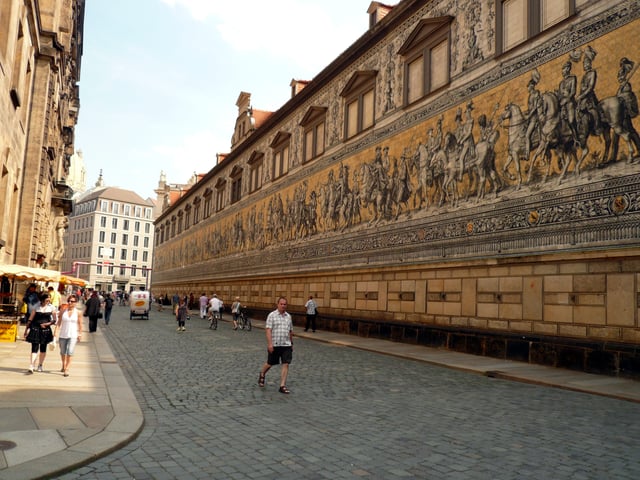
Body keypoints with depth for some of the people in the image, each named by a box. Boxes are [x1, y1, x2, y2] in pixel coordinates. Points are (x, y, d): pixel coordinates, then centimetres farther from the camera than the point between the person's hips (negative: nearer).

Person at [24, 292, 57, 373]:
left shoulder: (51, 307, 2)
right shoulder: (36, 307, -1)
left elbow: (54, 320, 3)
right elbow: (30, 319, 3)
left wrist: (46, 324, -13)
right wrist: (26, 330, 2)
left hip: (45, 330, 2)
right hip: (35, 329, -2)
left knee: (43, 348, 11)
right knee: (34, 348, -8)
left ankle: (40, 365, 26)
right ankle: (32, 367, -9)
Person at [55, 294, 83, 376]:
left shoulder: (78, 312, -2)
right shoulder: (63, 311, 1)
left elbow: (80, 324, 2)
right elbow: (59, 323, 2)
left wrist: (80, 334, 0)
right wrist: (56, 332, -6)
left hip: (73, 335, -2)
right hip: (62, 335, 3)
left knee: (69, 353, -12)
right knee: (62, 352, 16)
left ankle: (67, 369, -8)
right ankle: (63, 366, 37)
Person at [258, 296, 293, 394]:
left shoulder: (288, 316, 9)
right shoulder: (272, 315, -7)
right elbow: (268, 330, -14)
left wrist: (292, 343, 20)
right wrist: (270, 343, -22)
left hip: (286, 345, 4)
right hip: (274, 345, -3)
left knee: (286, 364, -6)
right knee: (270, 363, 11)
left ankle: (282, 386, 0)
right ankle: (262, 375, 42)